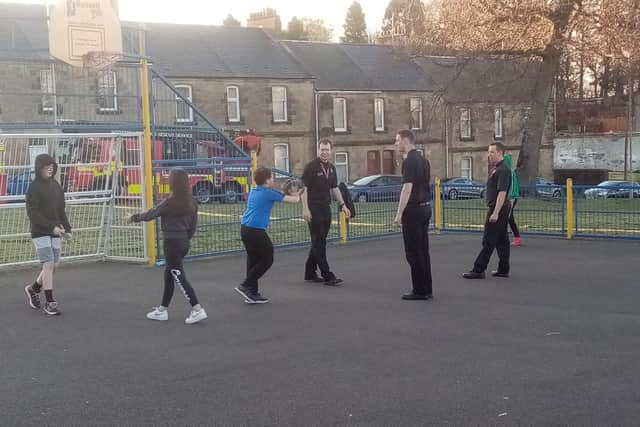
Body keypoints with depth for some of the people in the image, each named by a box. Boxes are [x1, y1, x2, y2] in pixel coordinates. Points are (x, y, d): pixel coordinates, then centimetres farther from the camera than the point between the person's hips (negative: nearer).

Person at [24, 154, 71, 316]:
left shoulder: (56, 185, 12)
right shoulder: (34, 187, -8)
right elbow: (32, 213, -15)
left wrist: (67, 228, 7)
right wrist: (51, 227, -22)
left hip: (55, 232, 6)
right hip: (40, 233, -6)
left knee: (54, 266, 7)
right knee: (48, 265, -10)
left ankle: (33, 289, 30)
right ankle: (50, 302, -3)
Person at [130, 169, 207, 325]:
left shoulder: (170, 203, -17)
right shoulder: (192, 202, 2)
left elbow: (150, 215, -7)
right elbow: (193, 226, 8)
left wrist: (136, 217, 10)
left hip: (172, 243, -8)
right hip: (184, 242, 8)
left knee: (179, 278, -3)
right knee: (169, 275, 18)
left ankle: (197, 310, -10)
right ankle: (163, 309, 27)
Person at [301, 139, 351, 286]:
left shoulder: (331, 168, 12)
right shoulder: (311, 167, -8)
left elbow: (335, 188, 21)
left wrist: (342, 205, 14)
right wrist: (305, 209, -16)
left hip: (326, 208, 7)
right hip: (314, 209, -7)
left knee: (319, 242, 11)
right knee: (319, 243, -7)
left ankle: (310, 273, 20)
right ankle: (327, 276, -9)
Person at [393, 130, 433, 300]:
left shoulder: (409, 161, -15)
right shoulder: (423, 160, 14)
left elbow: (407, 188, -21)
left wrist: (399, 213, -19)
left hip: (413, 209, -9)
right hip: (426, 207, 9)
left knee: (413, 252, -3)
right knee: (423, 250, 12)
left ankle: (420, 291, 0)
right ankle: (427, 289, 15)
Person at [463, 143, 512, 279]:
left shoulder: (503, 170, -17)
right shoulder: (498, 169, 15)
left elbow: (502, 193, -23)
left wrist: (495, 213, -25)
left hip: (498, 209, -10)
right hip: (500, 210, 10)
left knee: (488, 241, -7)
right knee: (502, 240, 11)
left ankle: (478, 270, -5)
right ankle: (503, 270, 15)